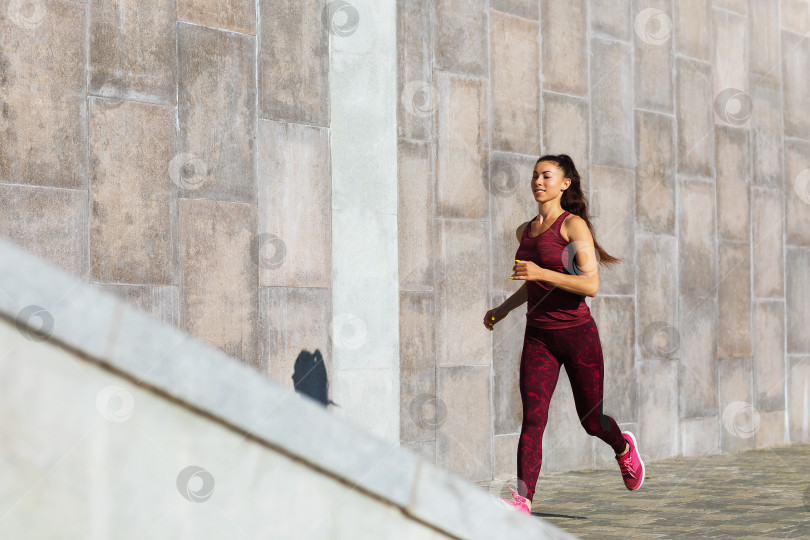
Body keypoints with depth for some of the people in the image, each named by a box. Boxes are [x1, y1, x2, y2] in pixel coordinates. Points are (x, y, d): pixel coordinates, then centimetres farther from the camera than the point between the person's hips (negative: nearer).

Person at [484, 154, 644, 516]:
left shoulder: (574, 225, -8)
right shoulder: (525, 231, 12)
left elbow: (590, 285, -18)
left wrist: (541, 272, -25)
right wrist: (504, 309, 22)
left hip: (577, 333, -4)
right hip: (538, 337, 4)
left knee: (591, 420, 10)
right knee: (532, 418, -12)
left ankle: (623, 447, 43)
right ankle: (522, 499, -16)